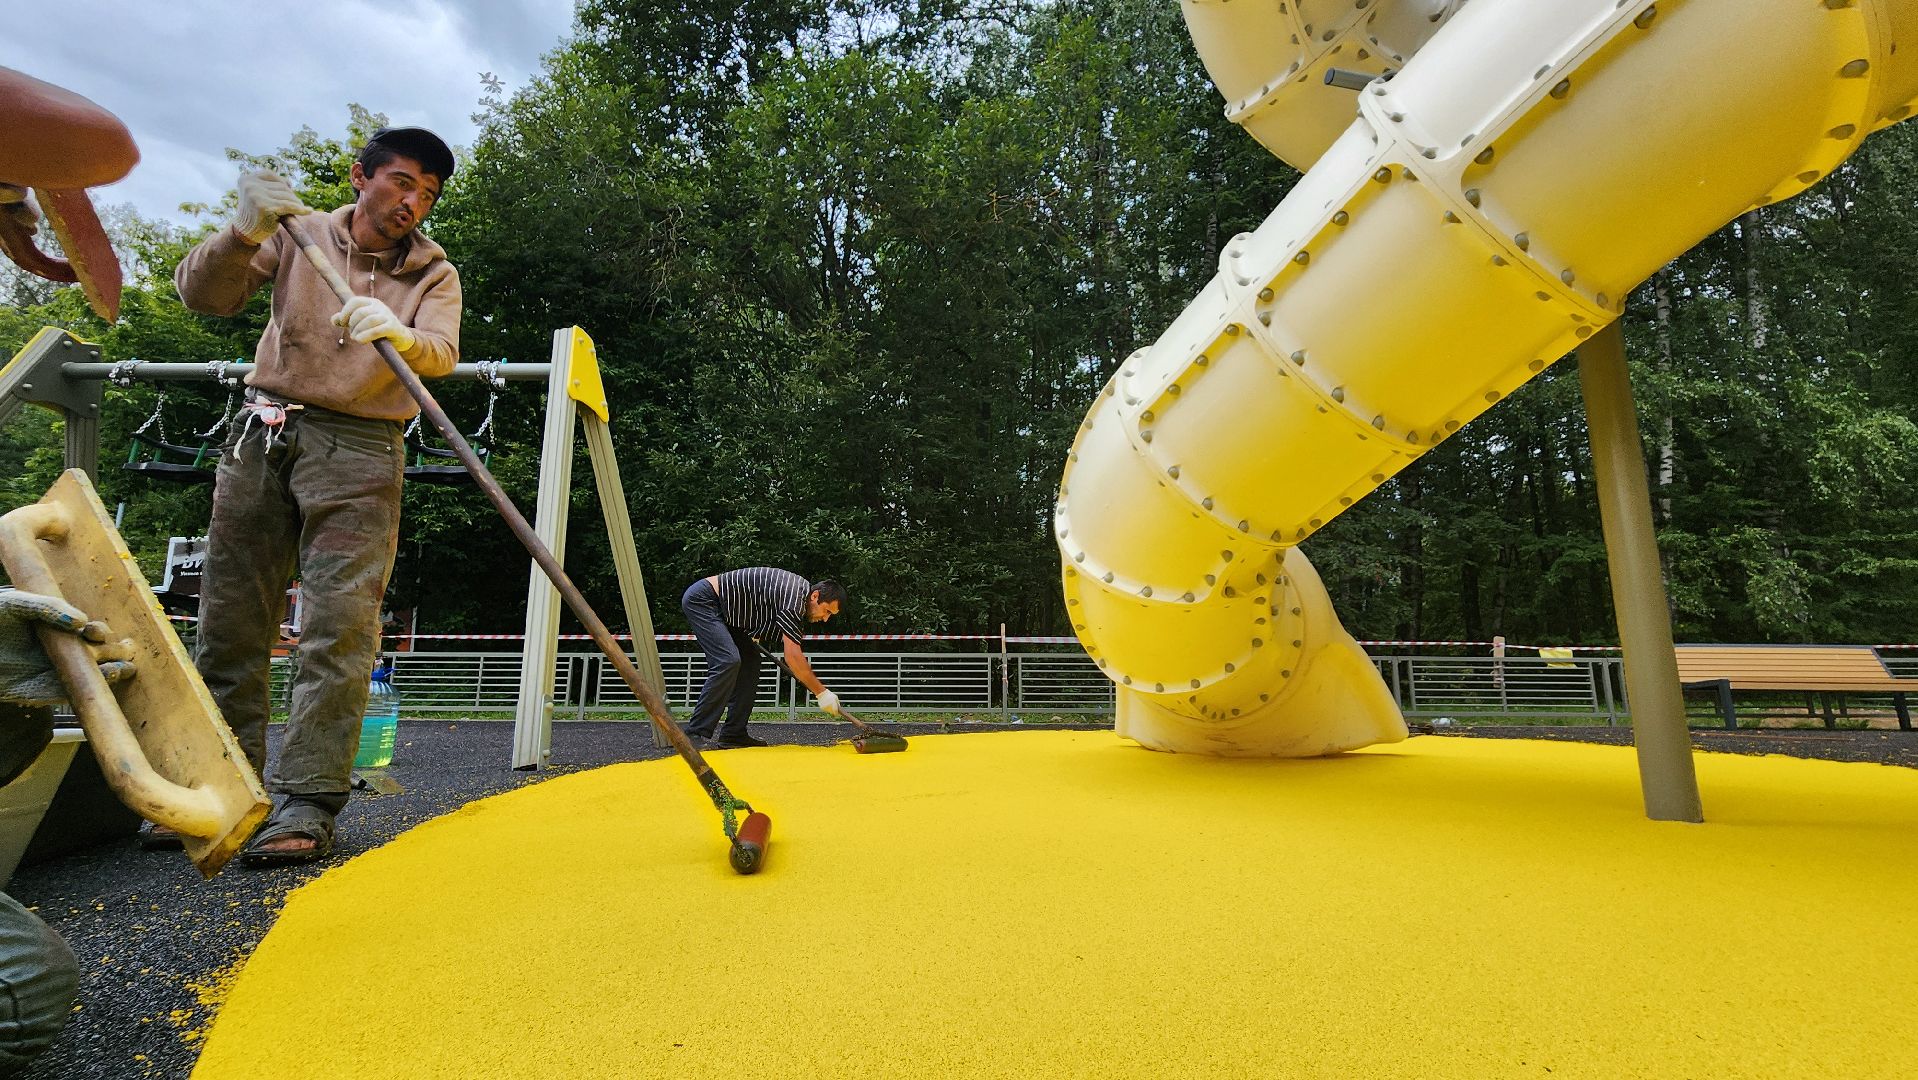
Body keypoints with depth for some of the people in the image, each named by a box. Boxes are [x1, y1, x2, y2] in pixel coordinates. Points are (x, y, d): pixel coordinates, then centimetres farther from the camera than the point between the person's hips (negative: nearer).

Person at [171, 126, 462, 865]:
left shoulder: (434, 274, 8)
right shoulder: (299, 235, 12)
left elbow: (442, 354, -11)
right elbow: (201, 294, 2)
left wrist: (400, 334, -34)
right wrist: (244, 233, -15)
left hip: (359, 455, -2)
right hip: (263, 437, 3)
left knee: (340, 627, -11)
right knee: (230, 623, 5)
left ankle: (306, 805, -8)